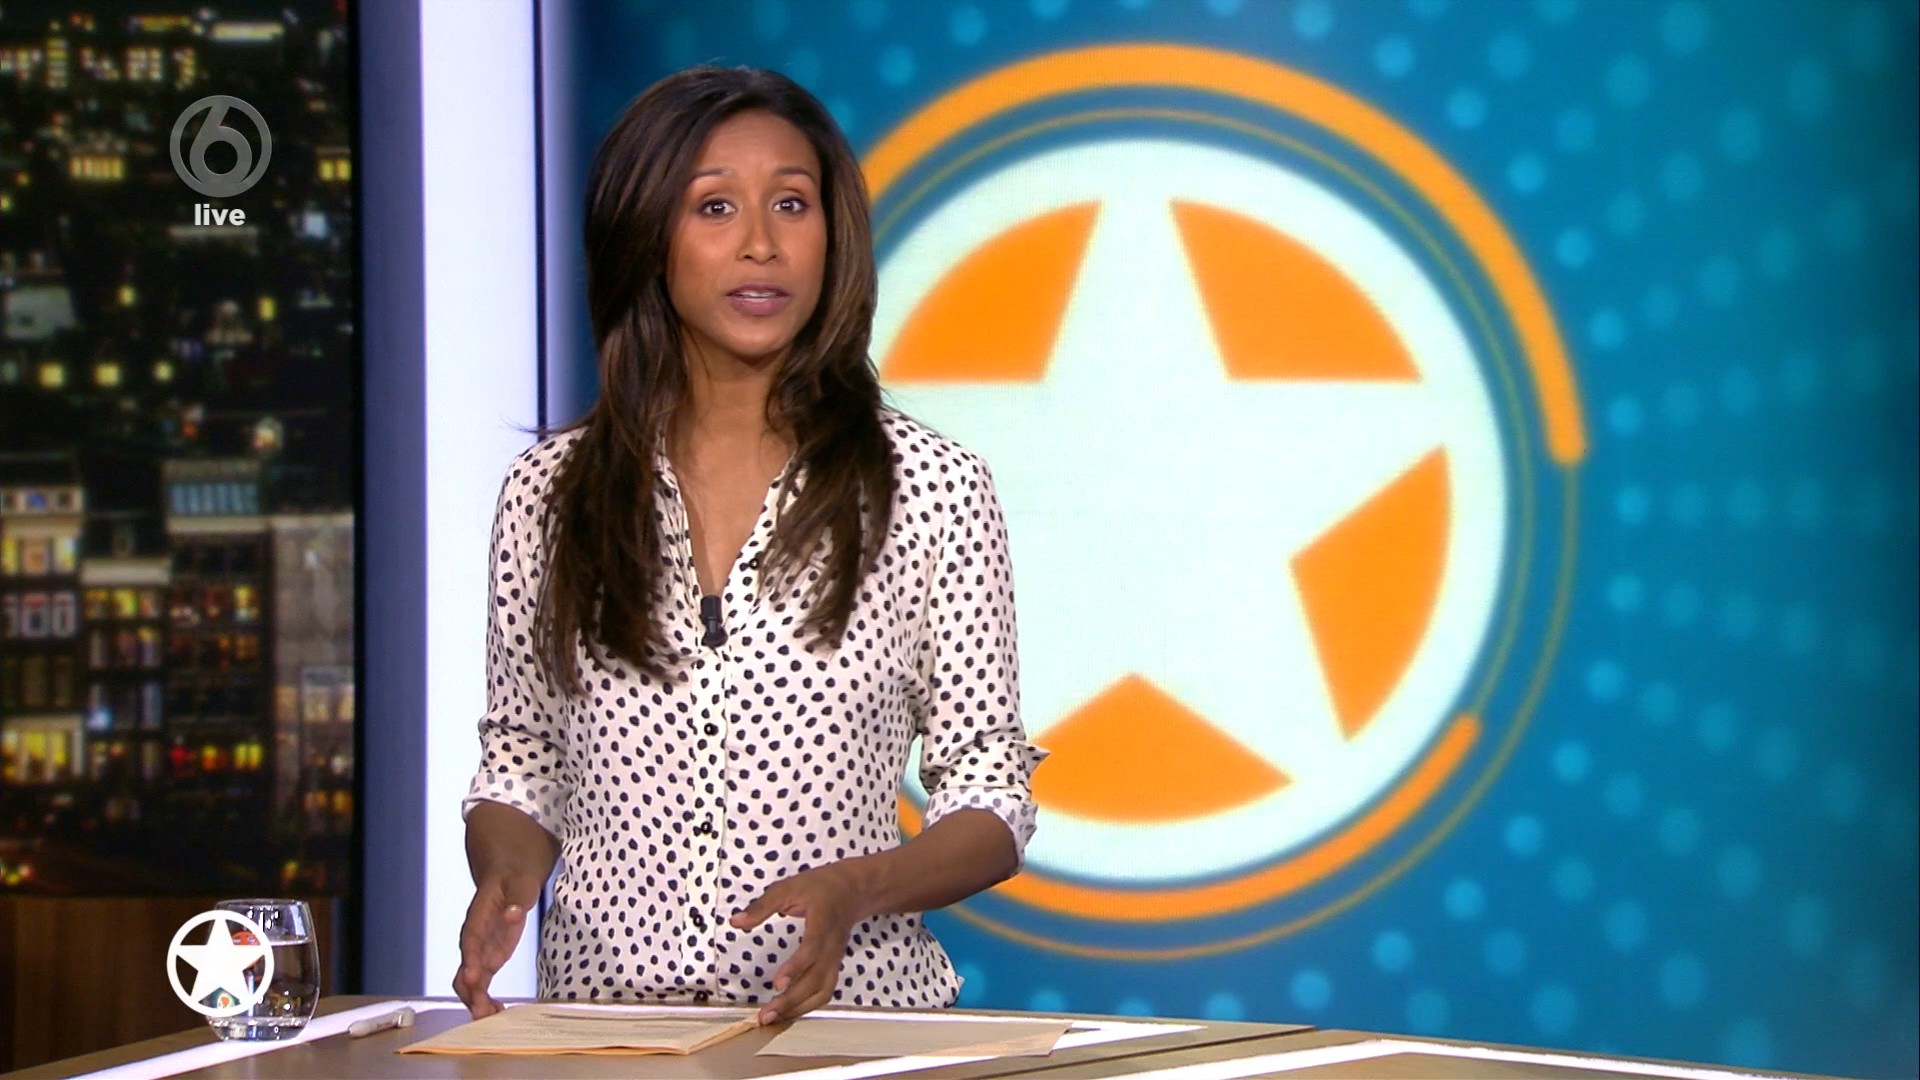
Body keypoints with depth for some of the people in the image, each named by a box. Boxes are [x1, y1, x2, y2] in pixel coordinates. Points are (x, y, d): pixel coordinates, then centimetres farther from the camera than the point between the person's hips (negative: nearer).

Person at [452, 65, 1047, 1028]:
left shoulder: (930, 489, 2)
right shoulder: (549, 492, 8)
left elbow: (989, 799, 5)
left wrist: (851, 890, -14)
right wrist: (506, 872, -5)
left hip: (844, 1009, -2)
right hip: (601, 1009, 2)